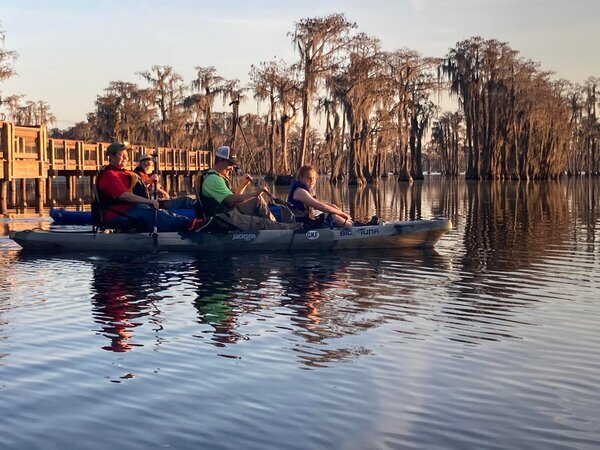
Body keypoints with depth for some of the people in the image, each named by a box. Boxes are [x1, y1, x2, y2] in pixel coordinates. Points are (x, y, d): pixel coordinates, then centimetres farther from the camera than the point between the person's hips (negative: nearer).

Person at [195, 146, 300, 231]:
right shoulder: (212, 179, -20)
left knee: (256, 199, 11)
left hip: (230, 213, 11)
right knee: (262, 224, -11)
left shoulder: (217, 177, 15)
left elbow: (232, 196, 19)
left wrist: (244, 184, 7)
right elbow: (232, 200, -30)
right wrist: (255, 193, -25)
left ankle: (273, 224, 13)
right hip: (225, 220, -11)